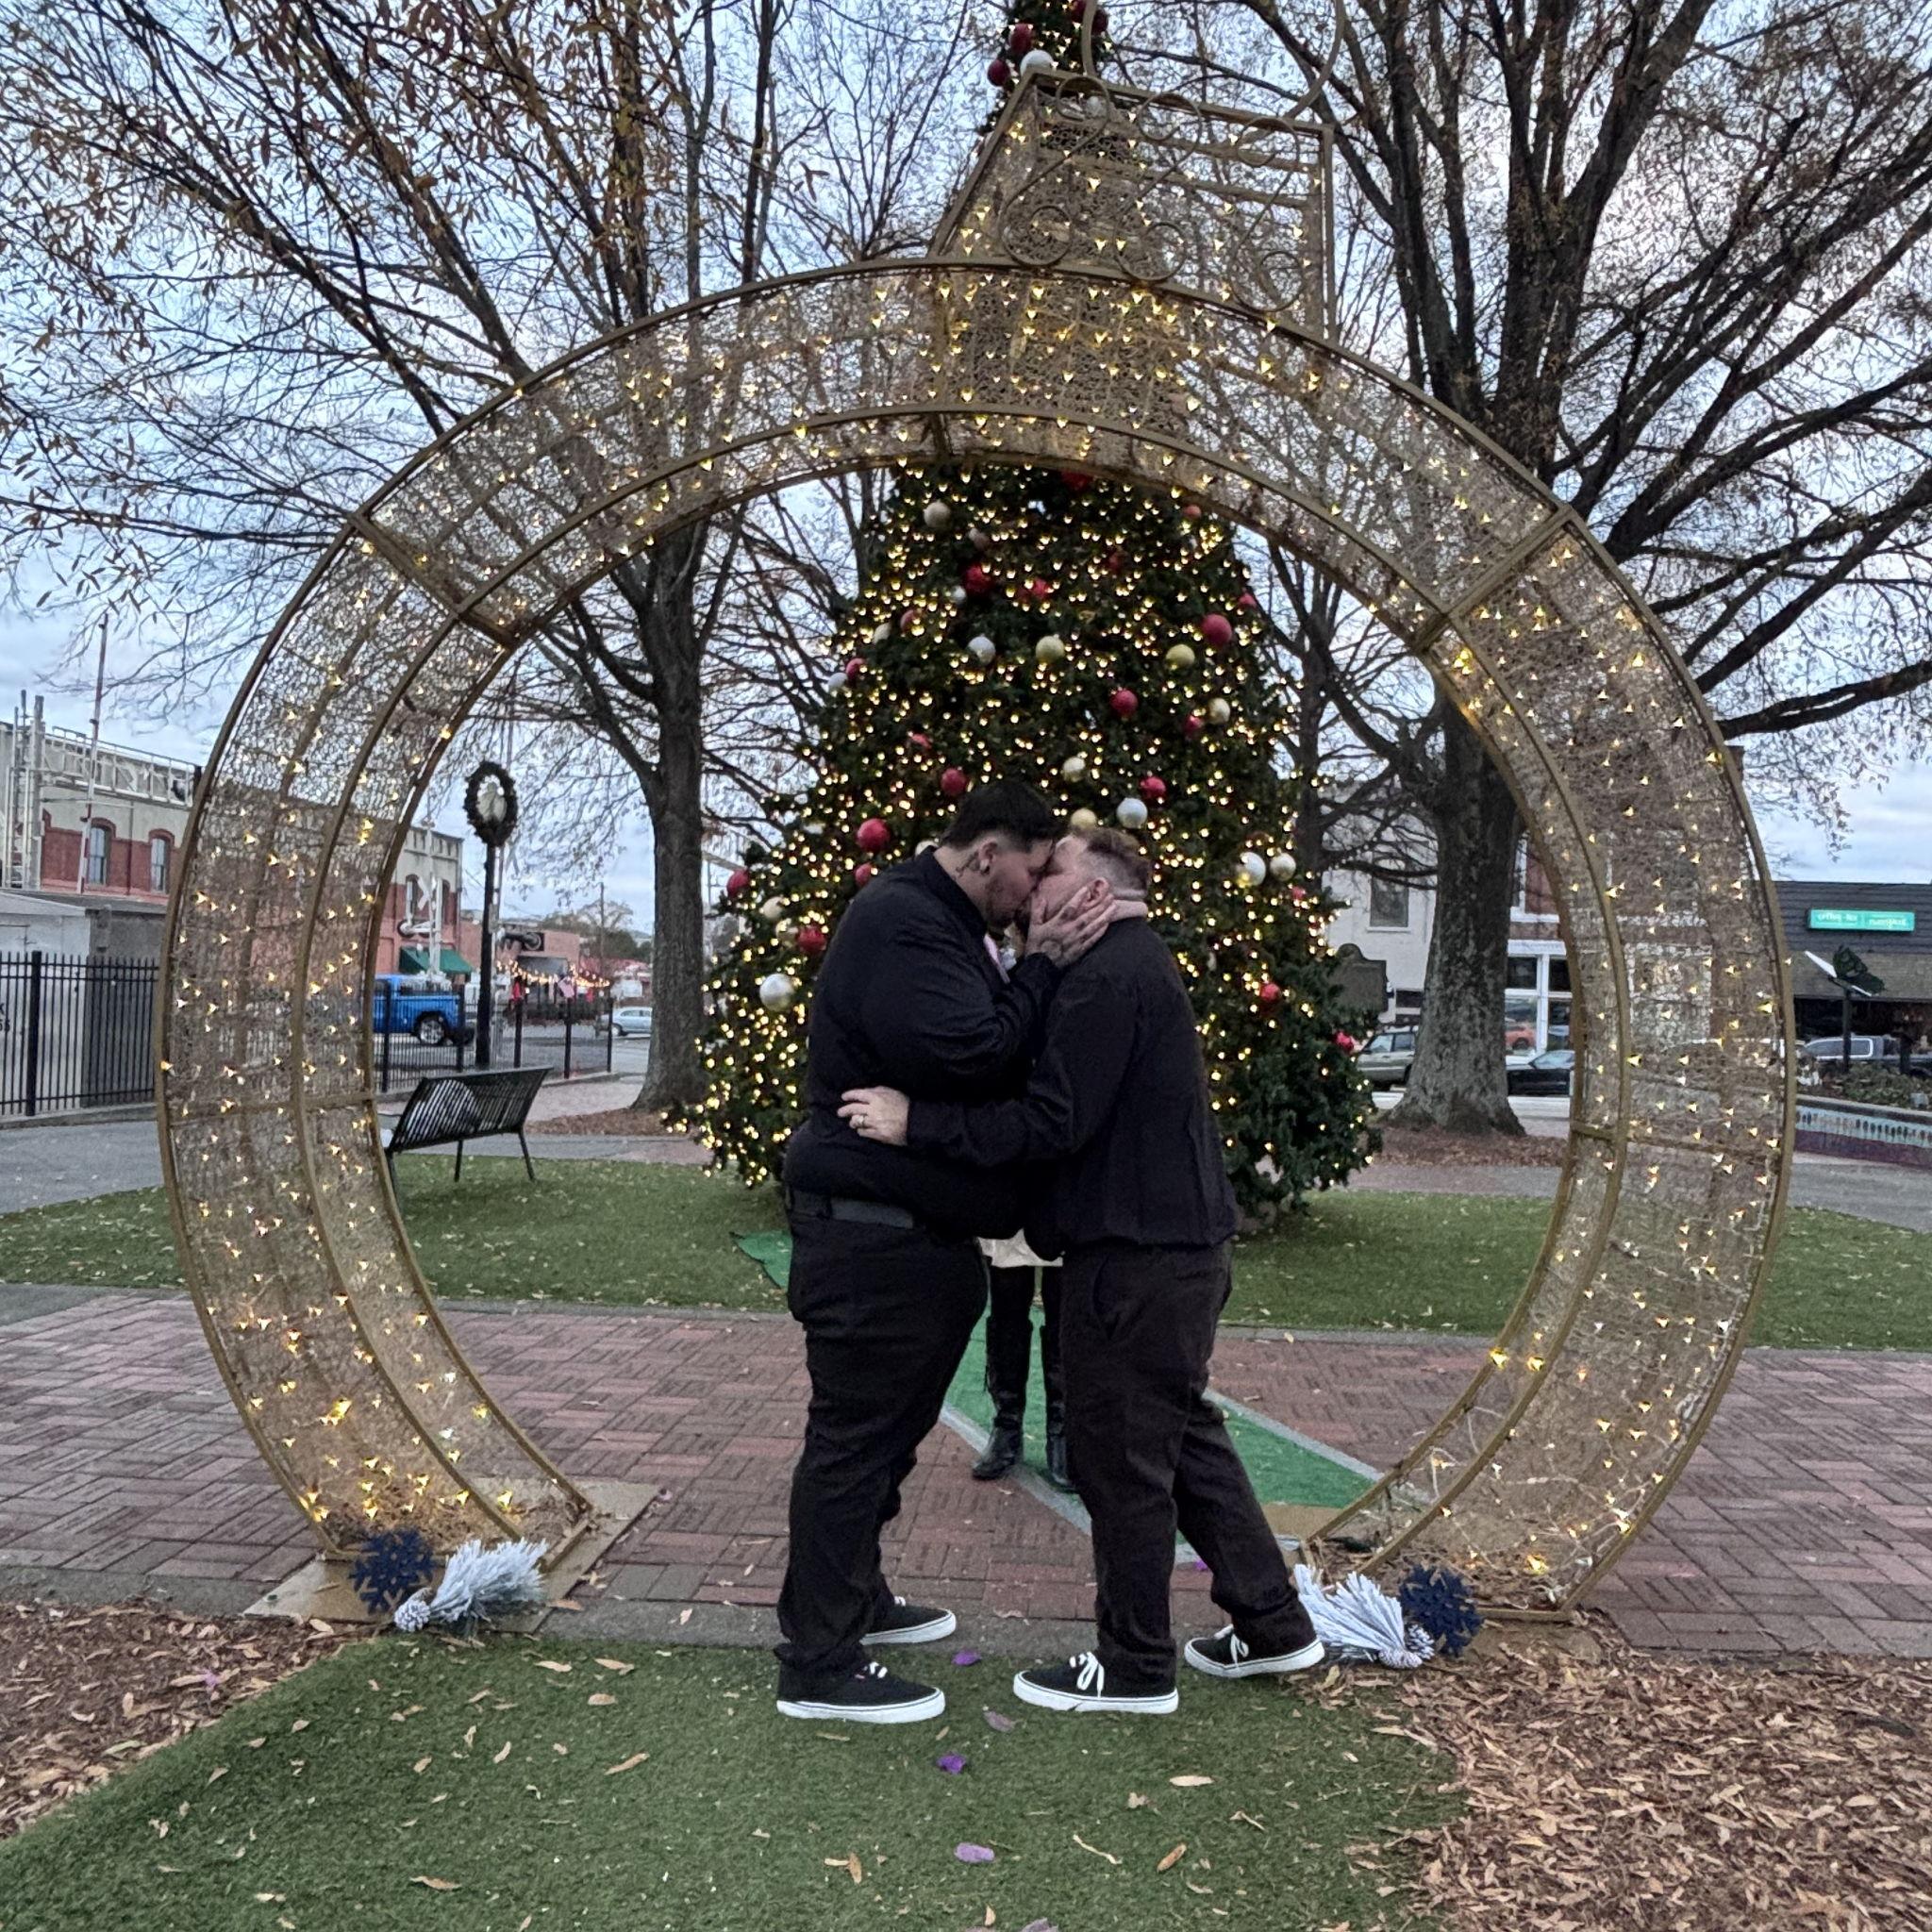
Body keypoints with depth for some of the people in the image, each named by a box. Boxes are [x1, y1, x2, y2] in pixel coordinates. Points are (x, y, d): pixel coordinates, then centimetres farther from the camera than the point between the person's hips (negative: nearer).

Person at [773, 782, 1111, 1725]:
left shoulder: (946, 924, 17)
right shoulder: (902, 923, -19)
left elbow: (994, 1049, 18)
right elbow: (970, 1058, -28)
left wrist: (1042, 966, 3)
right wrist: (1044, 965, -19)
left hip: (913, 1232, 11)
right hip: (870, 1232, -11)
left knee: (888, 1426, 22)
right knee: (854, 1437, -1)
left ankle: (855, 1595, 39)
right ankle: (817, 1665, 11)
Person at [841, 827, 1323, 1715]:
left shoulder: (1106, 978, -18)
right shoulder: (1136, 964, 16)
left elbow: (1051, 1122, -24)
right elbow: (1052, 1099, 16)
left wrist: (917, 1123, -22)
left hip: (1135, 1258, -11)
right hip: (1178, 1243, 11)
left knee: (1121, 1458, 3)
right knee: (1184, 1436, 20)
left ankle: (1134, 1667, 19)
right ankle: (1272, 1624, 30)